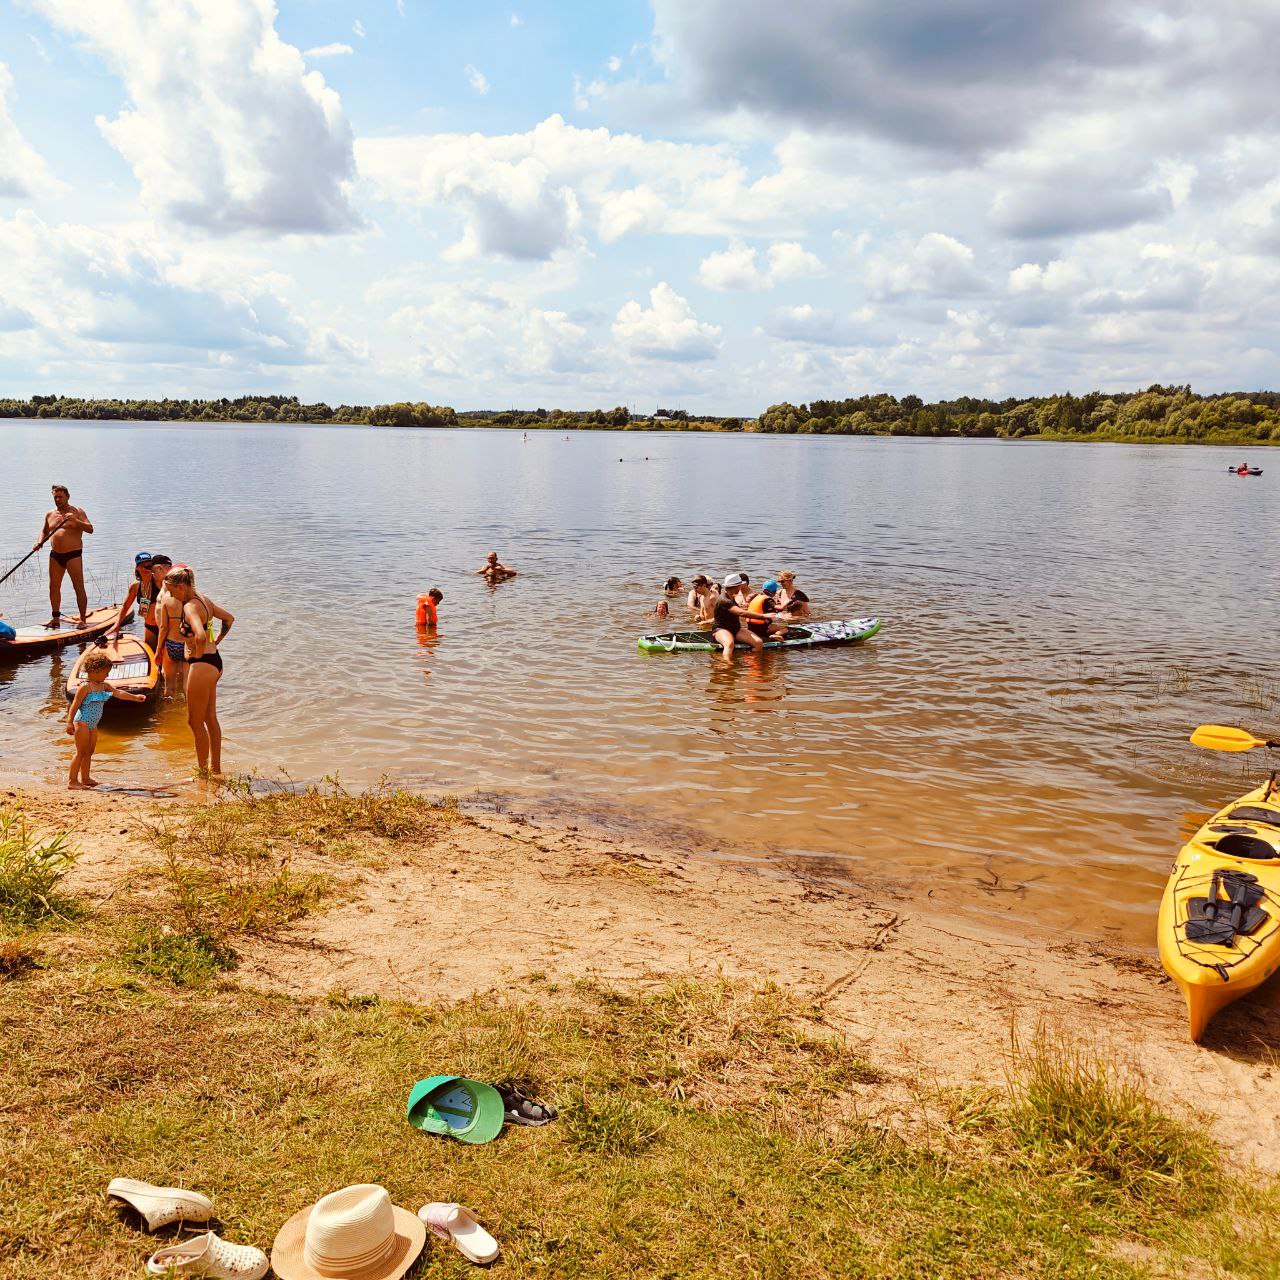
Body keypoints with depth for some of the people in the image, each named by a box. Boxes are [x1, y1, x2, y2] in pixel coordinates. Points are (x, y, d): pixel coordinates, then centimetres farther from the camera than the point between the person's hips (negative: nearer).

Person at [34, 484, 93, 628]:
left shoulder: (77, 512, -1)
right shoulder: (49, 514, 13)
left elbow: (90, 529, -10)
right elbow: (44, 531, 25)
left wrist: (75, 521, -24)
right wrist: (39, 542, 5)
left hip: (73, 555, -5)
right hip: (55, 555, 5)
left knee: (79, 588, -7)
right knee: (53, 587, 8)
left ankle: (83, 620, -5)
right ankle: (56, 618, 17)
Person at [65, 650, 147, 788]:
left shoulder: (104, 686, 8)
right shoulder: (85, 687, -16)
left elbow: (119, 693, 6)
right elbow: (74, 705, -17)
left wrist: (135, 697, -3)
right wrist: (70, 722, -21)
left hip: (93, 725, 9)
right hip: (82, 723, -9)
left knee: (89, 752, 14)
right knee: (81, 752, -6)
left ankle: (85, 778, 24)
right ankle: (72, 781, -2)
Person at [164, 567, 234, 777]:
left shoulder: (190, 607, -20)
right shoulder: (204, 599, 8)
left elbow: (200, 636, -36)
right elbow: (229, 618, 21)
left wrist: (198, 655, -18)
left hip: (201, 665, -10)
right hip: (215, 661, 10)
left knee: (195, 721, 3)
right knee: (210, 719, 18)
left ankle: (204, 773, 11)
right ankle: (216, 769, 28)